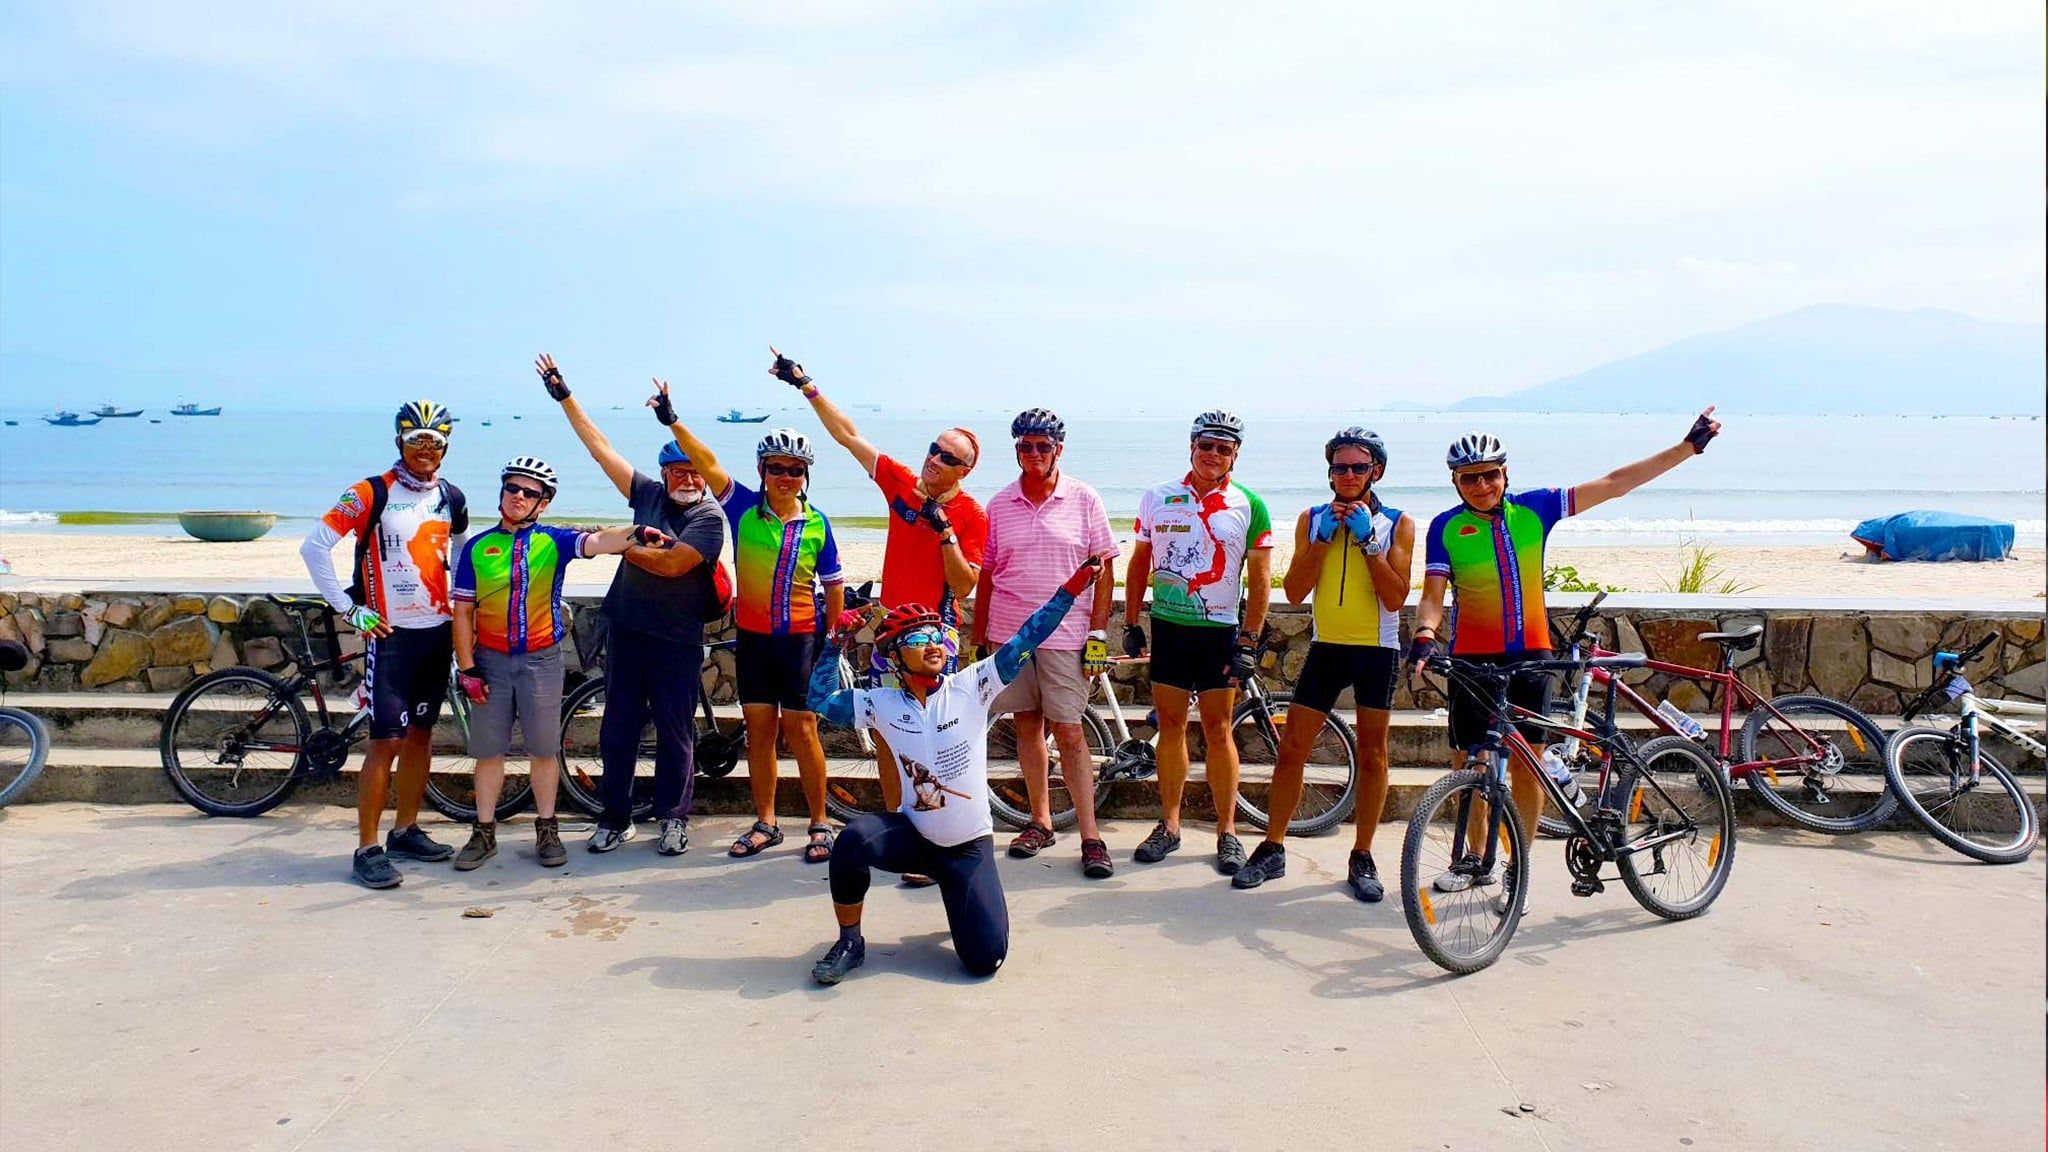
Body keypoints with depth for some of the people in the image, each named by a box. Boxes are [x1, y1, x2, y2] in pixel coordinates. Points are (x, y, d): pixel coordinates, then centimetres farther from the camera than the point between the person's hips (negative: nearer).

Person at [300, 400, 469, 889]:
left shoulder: (451, 499, 7)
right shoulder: (372, 494, -9)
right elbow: (314, 546, -11)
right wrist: (348, 609, -13)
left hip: (438, 631, 5)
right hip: (391, 633, -5)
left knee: (421, 733, 13)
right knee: (387, 740, -7)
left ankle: (406, 831, 25)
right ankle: (367, 849, 0)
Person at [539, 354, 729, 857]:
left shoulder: (710, 518, -8)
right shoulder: (648, 493, 7)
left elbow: (671, 564, -20)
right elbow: (601, 447, 10)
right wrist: (564, 395, 11)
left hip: (677, 637, -5)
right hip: (627, 626, 5)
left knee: (675, 731, 3)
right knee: (618, 726, 9)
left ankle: (674, 819, 15)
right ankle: (614, 819, 19)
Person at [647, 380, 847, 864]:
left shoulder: (817, 524, -3)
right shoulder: (743, 507, -2)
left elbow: (833, 583, 4)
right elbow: (708, 463, -13)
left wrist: (829, 633, 2)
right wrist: (673, 422, -24)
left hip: (799, 637, -2)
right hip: (752, 636, 2)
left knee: (800, 728, -1)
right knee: (759, 727, 7)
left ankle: (820, 823, 10)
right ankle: (765, 823, 18)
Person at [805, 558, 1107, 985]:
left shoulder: (971, 687, -10)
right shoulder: (883, 704, -4)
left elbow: (1025, 640, -14)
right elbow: (819, 699, -2)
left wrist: (1073, 586, -21)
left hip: (970, 846, -1)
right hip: (913, 835, 1)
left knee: (985, 958, -10)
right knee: (854, 838, -32)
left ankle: (961, 896, 26)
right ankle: (849, 942, -8)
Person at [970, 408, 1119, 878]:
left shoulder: (1083, 500, -1)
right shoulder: (1000, 504, 5)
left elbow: (1104, 570, 0)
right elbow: (985, 574, 10)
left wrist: (1098, 634, -6)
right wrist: (977, 639, 9)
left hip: (1065, 635, -3)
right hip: (1009, 632, 3)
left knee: (1069, 733, -4)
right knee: (1027, 726, 11)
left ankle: (1091, 837, 1)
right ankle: (1040, 821, 24)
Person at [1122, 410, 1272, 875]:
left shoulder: (1249, 505, -2)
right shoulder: (1157, 497, 4)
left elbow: (1259, 577, -2)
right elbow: (1139, 562, 11)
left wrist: (1249, 641, -7)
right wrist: (1130, 624, 6)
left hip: (1220, 631, -2)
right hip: (1167, 627, 2)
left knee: (1218, 730, 1)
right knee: (1170, 726, 7)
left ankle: (1227, 832, 11)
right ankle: (1169, 826, 18)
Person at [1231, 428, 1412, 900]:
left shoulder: (1397, 524, -2)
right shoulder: (1312, 519, 4)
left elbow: (1396, 597, -13)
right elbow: (1294, 592, -5)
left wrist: (1368, 540, -17)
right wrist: (1323, 538, -13)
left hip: (1377, 650, -2)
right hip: (1327, 647, 2)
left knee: (1372, 754, 5)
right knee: (1291, 749, 1)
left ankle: (1362, 857, 16)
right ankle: (1272, 849, 13)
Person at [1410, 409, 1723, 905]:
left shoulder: (1533, 508, 2)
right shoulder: (1446, 527, -3)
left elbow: (1614, 484, 6)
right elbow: (1433, 591, -9)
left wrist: (1688, 447, 6)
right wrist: (1425, 634, -30)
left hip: (1529, 656, 1)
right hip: (1472, 658, -1)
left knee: (1526, 764, 1)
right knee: (1468, 764, 4)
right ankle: (1475, 860, 23)